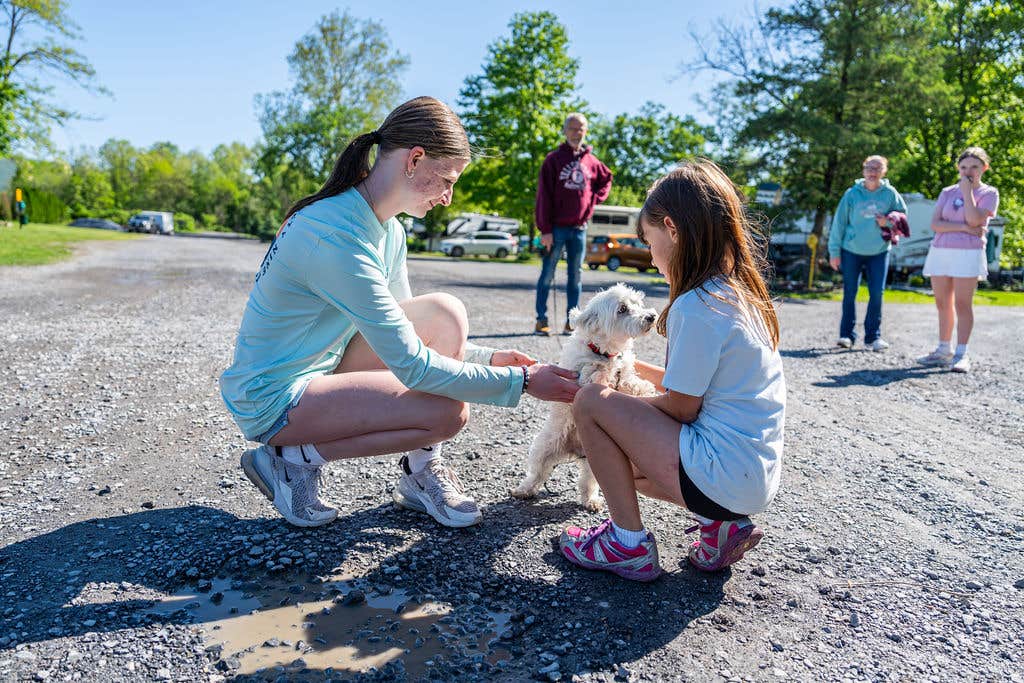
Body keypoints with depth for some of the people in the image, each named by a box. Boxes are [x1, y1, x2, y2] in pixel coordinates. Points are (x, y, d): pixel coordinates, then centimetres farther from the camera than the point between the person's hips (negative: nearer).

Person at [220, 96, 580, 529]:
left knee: (445, 313, -6)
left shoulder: (387, 229, 1)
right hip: (270, 398, -9)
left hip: (320, 363, 9)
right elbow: (412, 366, -27)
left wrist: (487, 357, 0)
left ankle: (419, 473, 1)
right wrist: (520, 382, -21)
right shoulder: (337, 236, -29)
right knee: (447, 412, -20)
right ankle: (293, 458, -4)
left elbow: (401, 331, 11)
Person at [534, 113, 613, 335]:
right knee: (547, 275, 0)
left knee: (576, 276, 7)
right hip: (557, 228, -4)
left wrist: (594, 199, 7)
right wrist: (545, 230, -13)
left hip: (579, 228, 4)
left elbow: (606, 179, 26)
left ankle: (572, 321, 14)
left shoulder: (591, 162, 8)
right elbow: (544, 196, -7)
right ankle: (542, 320, 6)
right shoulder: (553, 159, -3)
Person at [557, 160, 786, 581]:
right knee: (624, 454, 26)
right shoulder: (744, 294, 9)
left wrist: (625, 406, 4)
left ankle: (629, 544, -1)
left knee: (591, 401, -6)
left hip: (723, 477, -10)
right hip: (757, 477, 10)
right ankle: (720, 524, 12)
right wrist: (639, 369, 21)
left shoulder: (696, 306, -19)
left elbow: (682, 408, -14)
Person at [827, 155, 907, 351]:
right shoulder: (852, 194, -4)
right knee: (850, 293, 2)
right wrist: (834, 252, -3)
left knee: (877, 293, -2)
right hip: (851, 250, -1)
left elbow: (902, 214, 12)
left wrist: (888, 221, -11)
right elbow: (839, 222, -2)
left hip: (879, 252, 1)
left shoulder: (890, 193, 0)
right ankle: (847, 334, 10)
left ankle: (873, 336, 8)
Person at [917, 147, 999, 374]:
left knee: (962, 303, -8)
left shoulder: (989, 193, 4)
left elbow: (974, 219, -14)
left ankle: (961, 355, -7)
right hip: (940, 251, 4)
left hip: (968, 253, -4)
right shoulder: (947, 192, 13)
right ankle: (944, 350, 15)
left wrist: (967, 191, -9)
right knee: (943, 303, 7)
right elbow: (935, 224, 0)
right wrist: (964, 228, -12)